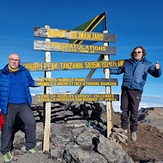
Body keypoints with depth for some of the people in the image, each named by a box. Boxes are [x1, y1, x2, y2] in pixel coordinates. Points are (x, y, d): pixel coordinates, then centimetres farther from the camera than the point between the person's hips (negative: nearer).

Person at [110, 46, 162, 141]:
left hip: (136, 90, -3)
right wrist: (109, 71, 18)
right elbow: (119, 70, 29)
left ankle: (133, 131, 10)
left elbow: (156, 74, -1)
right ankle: (124, 128, 18)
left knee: (134, 111, -2)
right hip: (125, 89, 4)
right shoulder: (127, 63, 16)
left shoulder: (146, 64, 7)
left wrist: (157, 69, -23)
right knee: (124, 109, 6)